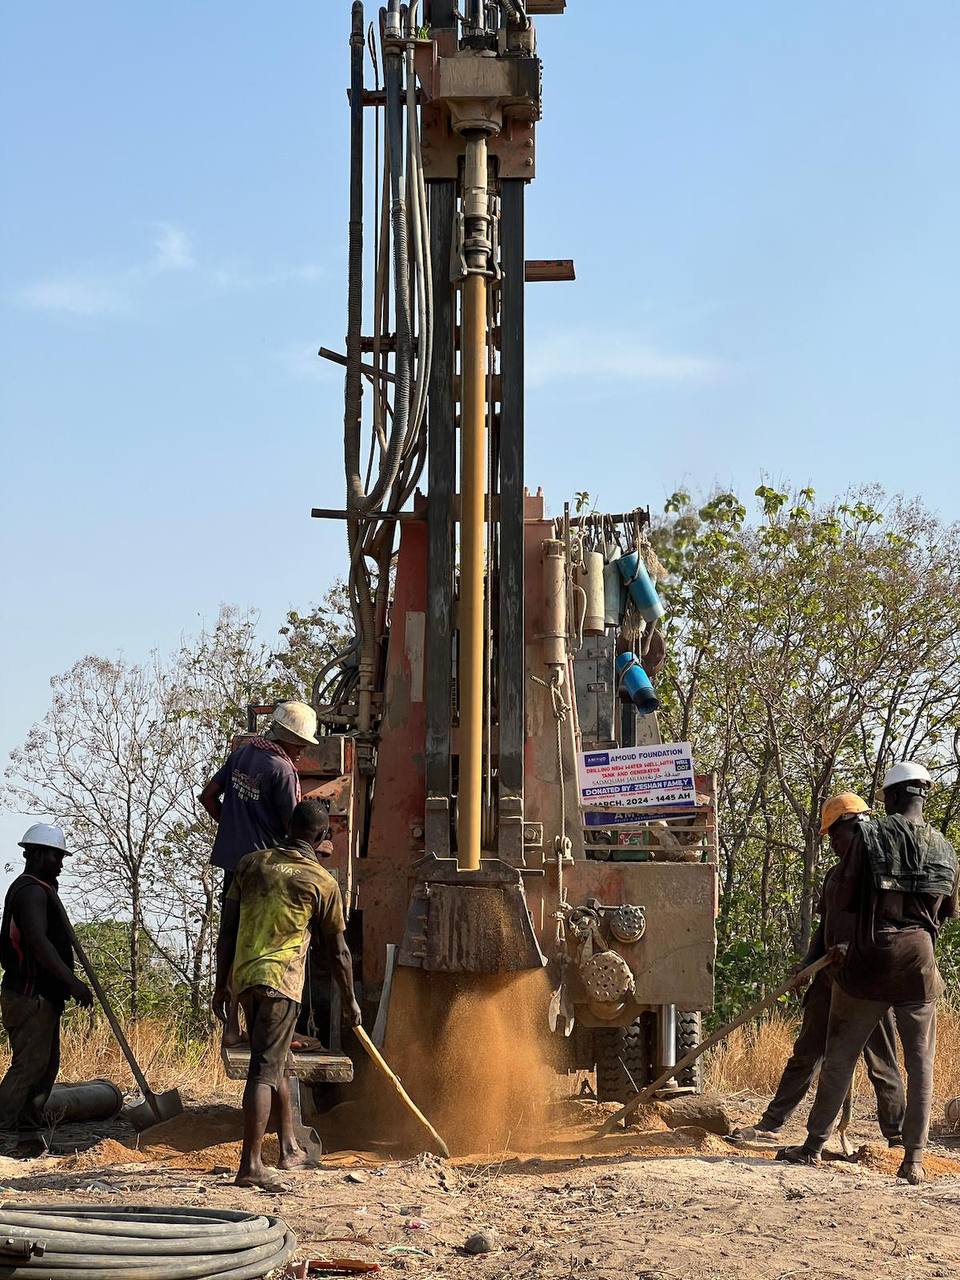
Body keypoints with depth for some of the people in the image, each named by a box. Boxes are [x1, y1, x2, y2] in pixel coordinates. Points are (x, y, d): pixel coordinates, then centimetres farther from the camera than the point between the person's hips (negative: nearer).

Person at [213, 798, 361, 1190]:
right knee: (265, 1071, -7)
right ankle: (250, 1165, -12)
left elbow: (227, 931, 10)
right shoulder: (322, 882, -2)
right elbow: (338, 952, 6)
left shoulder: (251, 863, 10)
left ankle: (289, 1147, 32)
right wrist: (349, 1000, 18)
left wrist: (221, 985, 18)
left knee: (274, 1062, 21)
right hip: (280, 981, -6)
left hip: (243, 977, 6)